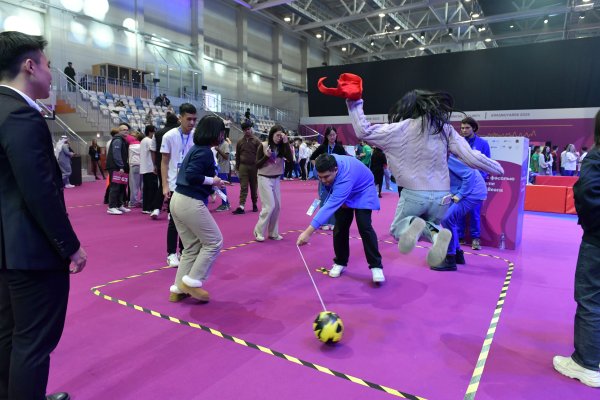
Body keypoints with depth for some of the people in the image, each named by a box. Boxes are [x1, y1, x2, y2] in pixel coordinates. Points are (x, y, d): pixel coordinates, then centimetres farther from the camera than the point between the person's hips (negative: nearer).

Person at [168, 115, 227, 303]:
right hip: (190, 203, -10)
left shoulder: (196, 148, 16)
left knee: (191, 248, 14)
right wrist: (213, 180, -10)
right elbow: (192, 176, -23)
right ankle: (192, 282, 6)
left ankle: (178, 289, 18)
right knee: (214, 242, 3)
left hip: (178, 200, 10)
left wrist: (213, 182, 9)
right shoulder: (205, 151, -13)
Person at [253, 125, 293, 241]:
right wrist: (266, 156, -22)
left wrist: (286, 143, -18)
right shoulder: (263, 146, -9)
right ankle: (259, 231, 2)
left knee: (277, 207, 6)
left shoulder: (281, 147, 3)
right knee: (269, 206, -11)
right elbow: (257, 165, -7)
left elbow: (290, 158, -14)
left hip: (276, 179, 5)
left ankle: (273, 233, 18)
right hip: (264, 179, -5)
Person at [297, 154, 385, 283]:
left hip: (363, 192, -6)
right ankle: (340, 263, 14)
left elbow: (330, 206, -55)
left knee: (364, 227, -21)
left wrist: (308, 232, -60)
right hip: (342, 193, 6)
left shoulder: (345, 179, -47)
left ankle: (376, 266, -10)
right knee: (340, 228, -2)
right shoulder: (328, 163, -27)